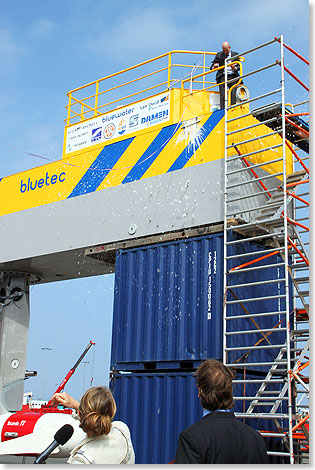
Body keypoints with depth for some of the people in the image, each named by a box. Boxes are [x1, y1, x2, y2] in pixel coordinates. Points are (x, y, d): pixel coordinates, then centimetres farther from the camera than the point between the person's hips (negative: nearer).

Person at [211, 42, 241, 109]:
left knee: (233, 95, -15)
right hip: (222, 77, 0)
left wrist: (235, 68, -14)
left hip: (232, 77, 0)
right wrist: (214, 67, -10)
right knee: (222, 96, -11)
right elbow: (212, 67, 14)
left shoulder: (235, 54, 14)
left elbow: (239, 66, 9)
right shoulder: (219, 55, 15)